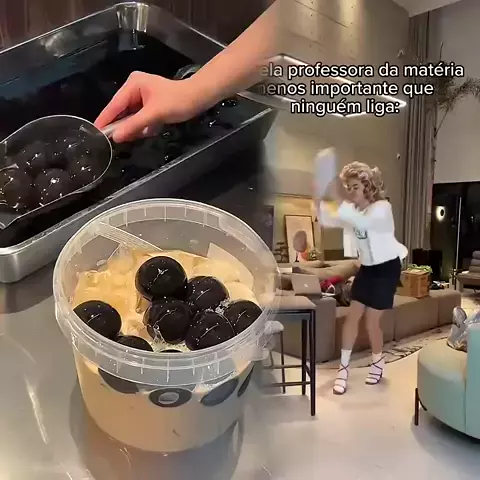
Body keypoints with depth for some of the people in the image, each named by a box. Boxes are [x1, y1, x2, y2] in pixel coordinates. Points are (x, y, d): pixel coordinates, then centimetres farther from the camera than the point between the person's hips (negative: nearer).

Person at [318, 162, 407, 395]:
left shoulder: (382, 208, -20)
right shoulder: (352, 210, 1)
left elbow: (362, 221, -42)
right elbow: (327, 221, -11)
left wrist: (337, 199, -48)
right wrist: (321, 199, -26)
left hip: (386, 268, -6)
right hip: (367, 267, 6)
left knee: (371, 322, 0)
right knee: (352, 317, 2)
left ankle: (378, 361, 28)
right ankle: (343, 367, 13)